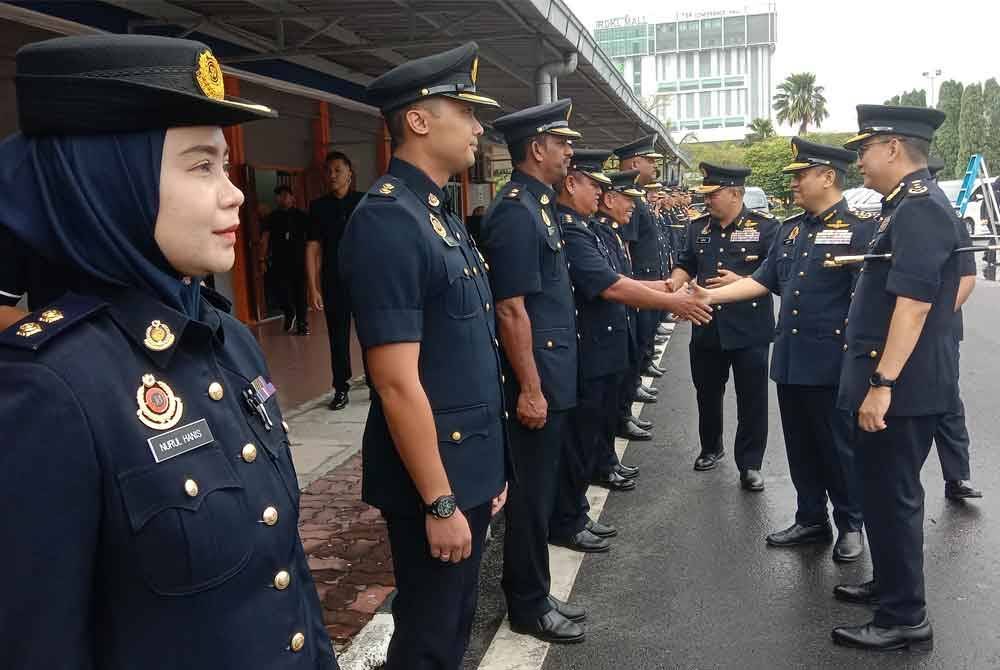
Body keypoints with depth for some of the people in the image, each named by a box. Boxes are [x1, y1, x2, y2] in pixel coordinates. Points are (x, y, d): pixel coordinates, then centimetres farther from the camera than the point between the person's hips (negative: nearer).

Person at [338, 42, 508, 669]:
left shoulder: (442, 212, 10)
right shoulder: (387, 220, -20)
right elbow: (397, 384, -23)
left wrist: (489, 467, 16)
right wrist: (438, 502, -19)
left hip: (471, 466, 9)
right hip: (435, 477, -9)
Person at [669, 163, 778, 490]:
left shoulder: (765, 226, -7)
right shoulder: (698, 227, 8)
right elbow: (685, 265, 14)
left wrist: (740, 282, -21)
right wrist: (673, 284, -7)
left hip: (749, 329, -5)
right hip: (707, 328, 5)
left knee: (751, 399, 4)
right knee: (708, 393, 17)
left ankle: (750, 464, 16)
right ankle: (711, 448, 37)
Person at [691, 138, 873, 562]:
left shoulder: (861, 228, -9)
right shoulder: (789, 229, 12)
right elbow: (763, 280, 14)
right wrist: (710, 295, 7)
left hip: (833, 362, -7)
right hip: (790, 357, 7)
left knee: (839, 446, 6)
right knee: (800, 446, 15)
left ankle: (850, 526, 24)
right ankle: (811, 520, 30)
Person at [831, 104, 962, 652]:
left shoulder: (921, 208, -18)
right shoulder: (907, 205, 13)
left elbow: (914, 300, -26)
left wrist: (882, 384, -27)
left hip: (902, 383, -10)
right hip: (892, 380, 10)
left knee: (892, 495, -1)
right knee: (880, 489, 20)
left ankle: (905, 619, 11)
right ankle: (889, 584, 35)